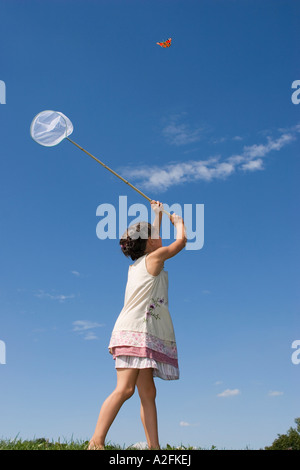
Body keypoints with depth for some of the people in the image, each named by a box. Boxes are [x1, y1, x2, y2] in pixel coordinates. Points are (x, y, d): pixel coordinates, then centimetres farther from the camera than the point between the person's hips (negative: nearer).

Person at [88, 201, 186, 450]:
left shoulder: (137, 264, 23)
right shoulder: (154, 257, 1)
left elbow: (153, 242, 41)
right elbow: (181, 241, 13)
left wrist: (158, 215, 49)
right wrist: (178, 221, 32)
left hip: (143, 335, 9)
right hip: (136, 330, -9)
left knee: (148, 394, 3)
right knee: (124, 389, -17)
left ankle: (154, 446, 1)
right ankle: (96, 443, -21)